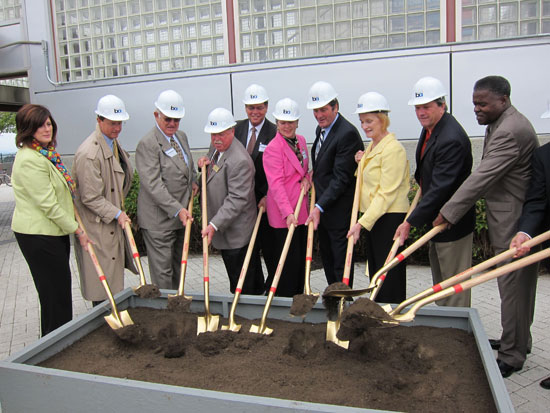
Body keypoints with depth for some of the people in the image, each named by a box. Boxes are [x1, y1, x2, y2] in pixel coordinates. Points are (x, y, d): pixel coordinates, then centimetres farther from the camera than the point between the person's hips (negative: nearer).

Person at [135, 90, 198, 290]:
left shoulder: (182, 136, 10)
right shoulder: (147, 144, -16)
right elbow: (153, 185, -22)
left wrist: (193, 181, 6)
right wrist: (177, 210, -27)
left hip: (181, 215, 8)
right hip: (159, 219, -8)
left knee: (177, 266, 18)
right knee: (162, 270, 0)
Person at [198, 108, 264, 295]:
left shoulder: (239, 161, -24)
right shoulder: (216, 147, 7)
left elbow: (237, 199, -26)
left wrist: (214, 225, -29)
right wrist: (207, 162, 4)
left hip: (237, 233, -9)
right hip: (224, 229, 10)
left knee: (241, 287, 1)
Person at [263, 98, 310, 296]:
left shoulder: (301, 141, 10)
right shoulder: (273, 148, -14)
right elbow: (276, 184, -21)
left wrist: (306, 178, 0)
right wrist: (288, 213, -30)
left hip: (300, 210, 8)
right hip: (282, 214, -7)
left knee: (301, 258, 14)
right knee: (289, 261, -1)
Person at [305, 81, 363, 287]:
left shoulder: (347, 133, -19)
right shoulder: (321, 129, 11)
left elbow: (341, 178, -23)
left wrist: (319, 207, -25)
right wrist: (313, 175, 6)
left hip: (339, 210, -9)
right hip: (322, 207, 9)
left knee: (341, 261, 3)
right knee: (327, 257, 19)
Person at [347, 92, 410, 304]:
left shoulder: (393, 149, -14)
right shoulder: (371, 147, 14)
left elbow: (387, 193, -19)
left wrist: (362, 223, -22)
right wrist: (361, 163, 6)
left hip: (390, 218, -9)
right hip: (371, 218, 9)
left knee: (389, 277, -2)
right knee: (375, 272, 14)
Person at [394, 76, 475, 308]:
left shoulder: (452, 139, -28)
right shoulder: (429, 128, 3)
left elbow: (440, 188, -31)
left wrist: (411, 222, -29)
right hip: (436, 215, 11)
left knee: (453, 278, 2)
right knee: (438, 274, 24)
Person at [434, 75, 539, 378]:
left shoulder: (511, 131, -21)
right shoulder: (498, 124, 13)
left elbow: (483, 178, -25)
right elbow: (485, 175, 18)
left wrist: (448, 212, -21)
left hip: (516, 223, -11)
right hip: (508, 219, 11)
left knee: (514, 287, -1)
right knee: (517, 285, 20)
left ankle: (511, 356, 12)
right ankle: (517, 341, 36)